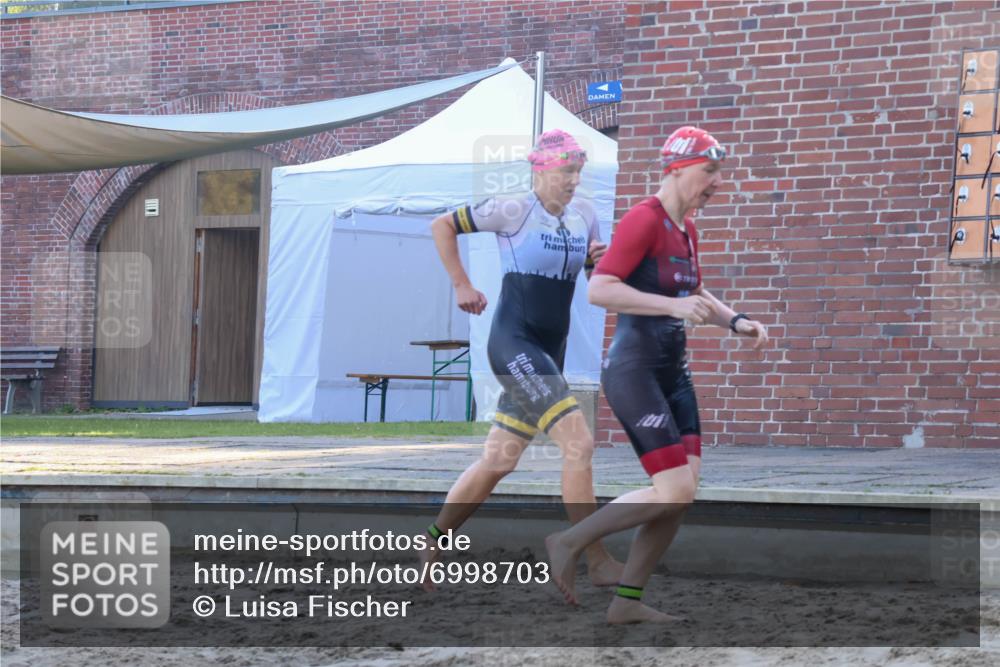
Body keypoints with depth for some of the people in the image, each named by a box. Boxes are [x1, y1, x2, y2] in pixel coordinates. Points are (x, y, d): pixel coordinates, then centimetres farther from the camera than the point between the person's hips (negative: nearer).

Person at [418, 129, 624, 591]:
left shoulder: (584, 220, 9)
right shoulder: (513, 212, -9)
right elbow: (442, 226, -1)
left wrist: (602, 263, -3)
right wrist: (461, 286, -2)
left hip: (549, 352, 7)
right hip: (514, 344, -7)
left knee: (498, 462, 11)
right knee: (578, 442, -18)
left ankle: (432, 544, 24)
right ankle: (598, 562, -14)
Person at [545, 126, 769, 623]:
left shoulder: (686, 228, 14)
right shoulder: (644, 220, -13)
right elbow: (599, 289, -23)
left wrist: (735, 321, 14)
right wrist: (672, 305, -28)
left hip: (673, 373, 9)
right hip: (634, 372, -9)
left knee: (684, 493, 4)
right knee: (673, 492, -14)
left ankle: (627, 602, 13)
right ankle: (568, 542, 2)